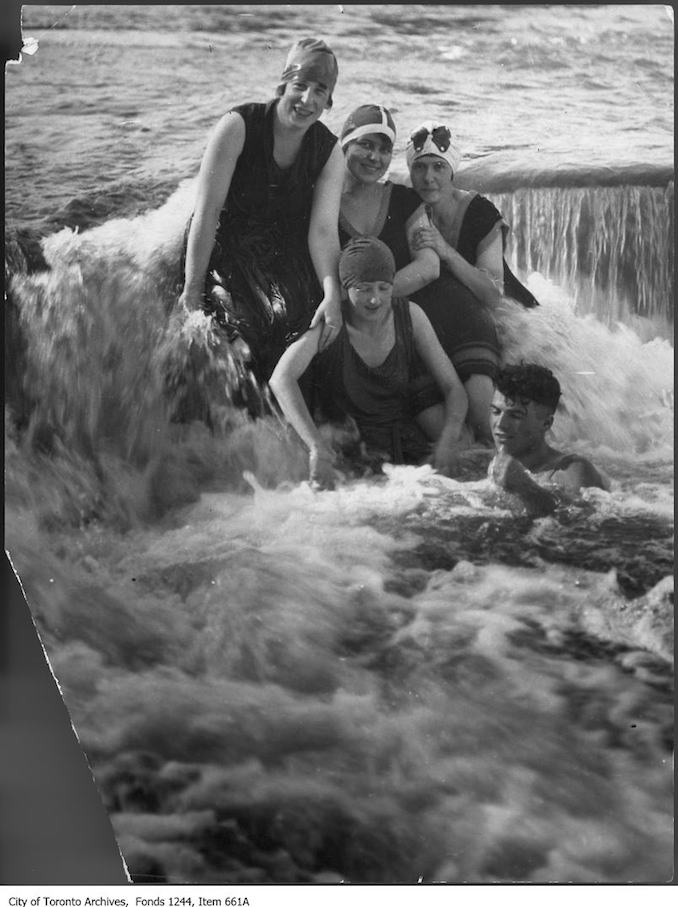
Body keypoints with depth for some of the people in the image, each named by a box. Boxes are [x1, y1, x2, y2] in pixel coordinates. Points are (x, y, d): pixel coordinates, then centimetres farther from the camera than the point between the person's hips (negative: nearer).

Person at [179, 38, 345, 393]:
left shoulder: (329, 152, -3)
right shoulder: (238, 126, -16)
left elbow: (323, 230, -12)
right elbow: (207, 212, -18)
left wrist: (333, 294, -30)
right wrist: (192, 292, -19)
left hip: (286, 254, 4)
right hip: (223, 247, -3)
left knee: (296, 314, -24)